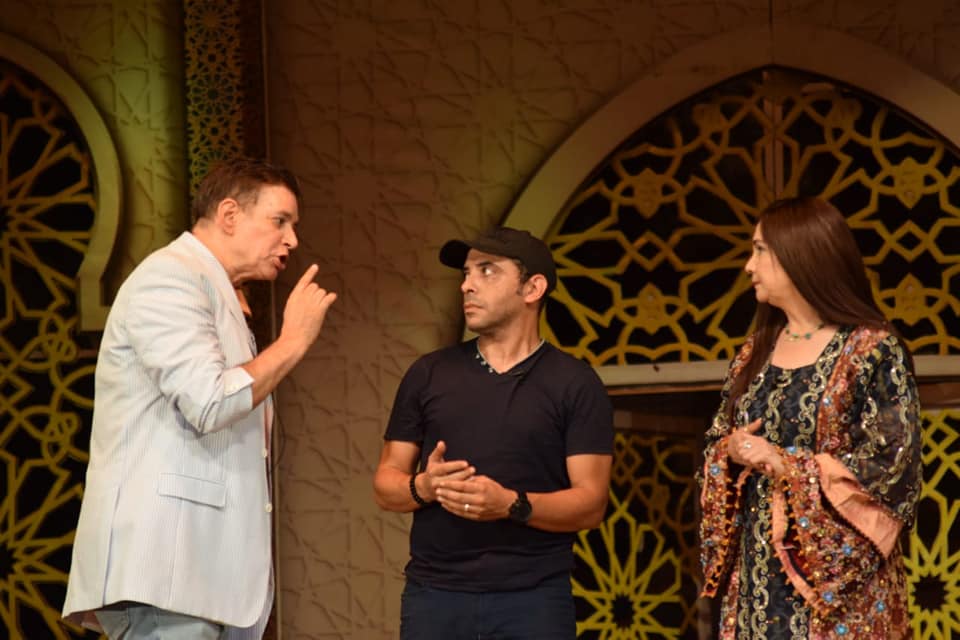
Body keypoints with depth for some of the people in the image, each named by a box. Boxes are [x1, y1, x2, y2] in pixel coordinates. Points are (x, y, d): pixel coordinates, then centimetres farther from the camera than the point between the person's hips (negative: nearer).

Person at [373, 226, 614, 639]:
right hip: (434, 594, 2)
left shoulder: (575, 384, 3)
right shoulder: (428, 375, 11)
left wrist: (512, 504, -19)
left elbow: (590, 503, -3)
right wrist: (422, 488, -11)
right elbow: (385, 486, 11)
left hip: (534, 599, -2)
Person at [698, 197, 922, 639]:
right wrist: (731, 452, -6)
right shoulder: (755, 352, 13)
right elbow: (715, 445, 18)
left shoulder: (873, 349, -8)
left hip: (838, 575, -6)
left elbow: (892, 466, -14)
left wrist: (784, 463, -16)